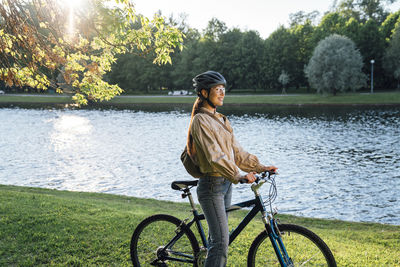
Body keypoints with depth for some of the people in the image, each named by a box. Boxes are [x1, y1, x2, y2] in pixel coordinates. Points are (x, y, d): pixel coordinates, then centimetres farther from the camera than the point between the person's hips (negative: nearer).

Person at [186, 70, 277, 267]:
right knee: (221, 242, -9)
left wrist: (259, 167, 8)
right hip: (211, 186, -9)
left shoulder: (221, 120, 15)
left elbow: (236, 151, 15)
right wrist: (238, 176, -30)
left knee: (217, 239, 14)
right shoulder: (201, 120, -12)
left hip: (225, 184, 9)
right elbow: (214, 155, -23)